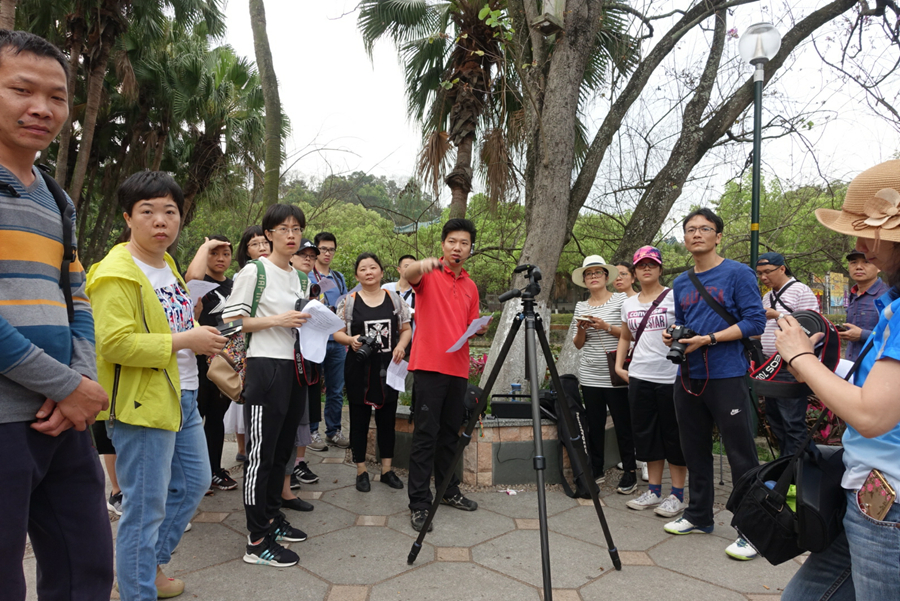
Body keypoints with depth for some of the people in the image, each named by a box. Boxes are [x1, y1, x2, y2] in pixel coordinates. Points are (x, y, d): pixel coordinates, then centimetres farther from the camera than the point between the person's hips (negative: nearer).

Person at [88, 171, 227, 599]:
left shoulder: (167, 265, 14)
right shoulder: (117, 273, -16)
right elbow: (113, 343, -26)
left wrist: (202, 337, 9)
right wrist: (186, 340, -22)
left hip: (182, 397, 10)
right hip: (142, 405, -10)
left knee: (193, 482, 21)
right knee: (146, 507, 1)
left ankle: (149, 562, 39)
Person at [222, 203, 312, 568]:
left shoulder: (300, 277, 15)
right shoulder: (254, 271, -6)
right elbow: (231, 320, -11)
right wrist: (276, 320, -18)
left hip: (295, 367, 8)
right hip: (266, 367, -8)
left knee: (282, 449, 16)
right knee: (261, 452, -3)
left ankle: (273, 517, 31)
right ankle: (258, 541, 6)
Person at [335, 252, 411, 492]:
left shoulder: (394, 298, 6)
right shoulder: (348, 301, 0)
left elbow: (406, 329, 10)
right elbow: (337, 332, 2)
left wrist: (401, 346, -8)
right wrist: (351, 340, -18)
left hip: (388, 367, 2)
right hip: (359, 368, -2)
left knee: (387, 418, 10)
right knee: (359, 419, 6)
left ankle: (387, 469, 23)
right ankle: (361, 471, 19)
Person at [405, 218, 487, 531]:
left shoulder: (471, 287, 17)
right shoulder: (429, 275, -1)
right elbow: (409, 275, -25)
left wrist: (480, 329, 0)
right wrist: (421, 266, -48)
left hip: (458, 368, 6)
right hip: (429, 365, -6)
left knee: (450, 433, 15)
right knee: (426, 434, -4)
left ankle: (448, 491, 29)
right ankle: (419, 503, 4)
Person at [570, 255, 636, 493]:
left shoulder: (621, 299, 0)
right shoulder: (581, 306, 12)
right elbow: (578, 344, 13)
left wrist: (607, 326, -16)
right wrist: (581, 329, -6)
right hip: (590, 376, 4)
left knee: (623, 424, 1)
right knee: (595, 425, 8)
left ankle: (630, 472, 14)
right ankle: (596, 470, 20)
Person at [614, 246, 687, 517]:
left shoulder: (675, 297, -5)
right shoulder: (629, 304, 11)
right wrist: (619, 366, 15)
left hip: (671, 378, -5)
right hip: (639, 378, 6)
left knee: (673, 436, 3)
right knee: (646, 434, 12)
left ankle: (677, 495, 14)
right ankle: (654, 491, 24)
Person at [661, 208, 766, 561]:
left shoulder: (737, 274, -4)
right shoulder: (681, 283, 14)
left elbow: (755, 322, -10)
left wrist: (708, 339, -18)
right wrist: (673, 336, 0)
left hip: (726, 376, -6)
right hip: (688, 377, 7)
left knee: (741, 454, -1)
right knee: (695, 450, 15)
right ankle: (699, 515, 29)